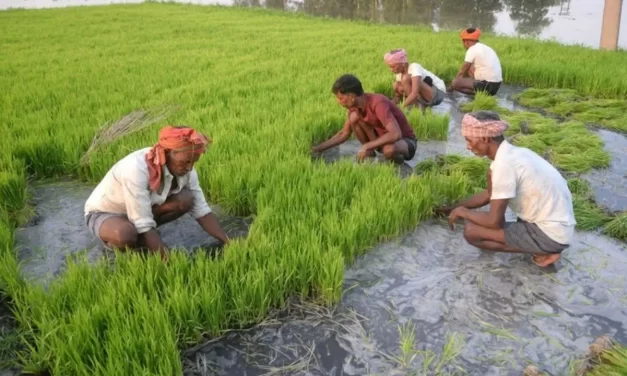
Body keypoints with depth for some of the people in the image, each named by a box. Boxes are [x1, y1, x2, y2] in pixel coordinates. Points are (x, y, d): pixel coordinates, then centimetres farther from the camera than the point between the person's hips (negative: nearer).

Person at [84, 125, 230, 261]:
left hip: (141, 211, 6)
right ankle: (114, 242, -3)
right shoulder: (136, 169, -38)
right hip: (103, 213, -6)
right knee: (126, 235, -40)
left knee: (186, 200, -19)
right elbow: (143, 225, -36)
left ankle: (141, 236, 0)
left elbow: (202, 210, -13)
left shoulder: (184, 169, -19)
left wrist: (228, 243, -21)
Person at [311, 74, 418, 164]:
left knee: (389, 150, -42)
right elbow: (344, 133, 6)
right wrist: (318, 148, -1)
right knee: (354, 117, -14)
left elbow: (396, 134, -41)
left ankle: (396, 157, -5)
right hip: (384, 138, 6)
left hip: (406, 141, -6)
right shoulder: (355, 105, -7)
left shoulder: (378, 103, -31)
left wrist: (367, 146, -35)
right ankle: (370, 153, 1)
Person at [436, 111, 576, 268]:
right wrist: (451, 208, 22)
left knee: (471, 232, -13)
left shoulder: (504, 164, -22)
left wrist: (462, 211, -2)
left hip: (552, 234, -9)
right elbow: (489, 195, 21)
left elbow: (494, 221, -19)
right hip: (559, 224, 9)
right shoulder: (511, 153, 6)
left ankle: (544, 252, -2)